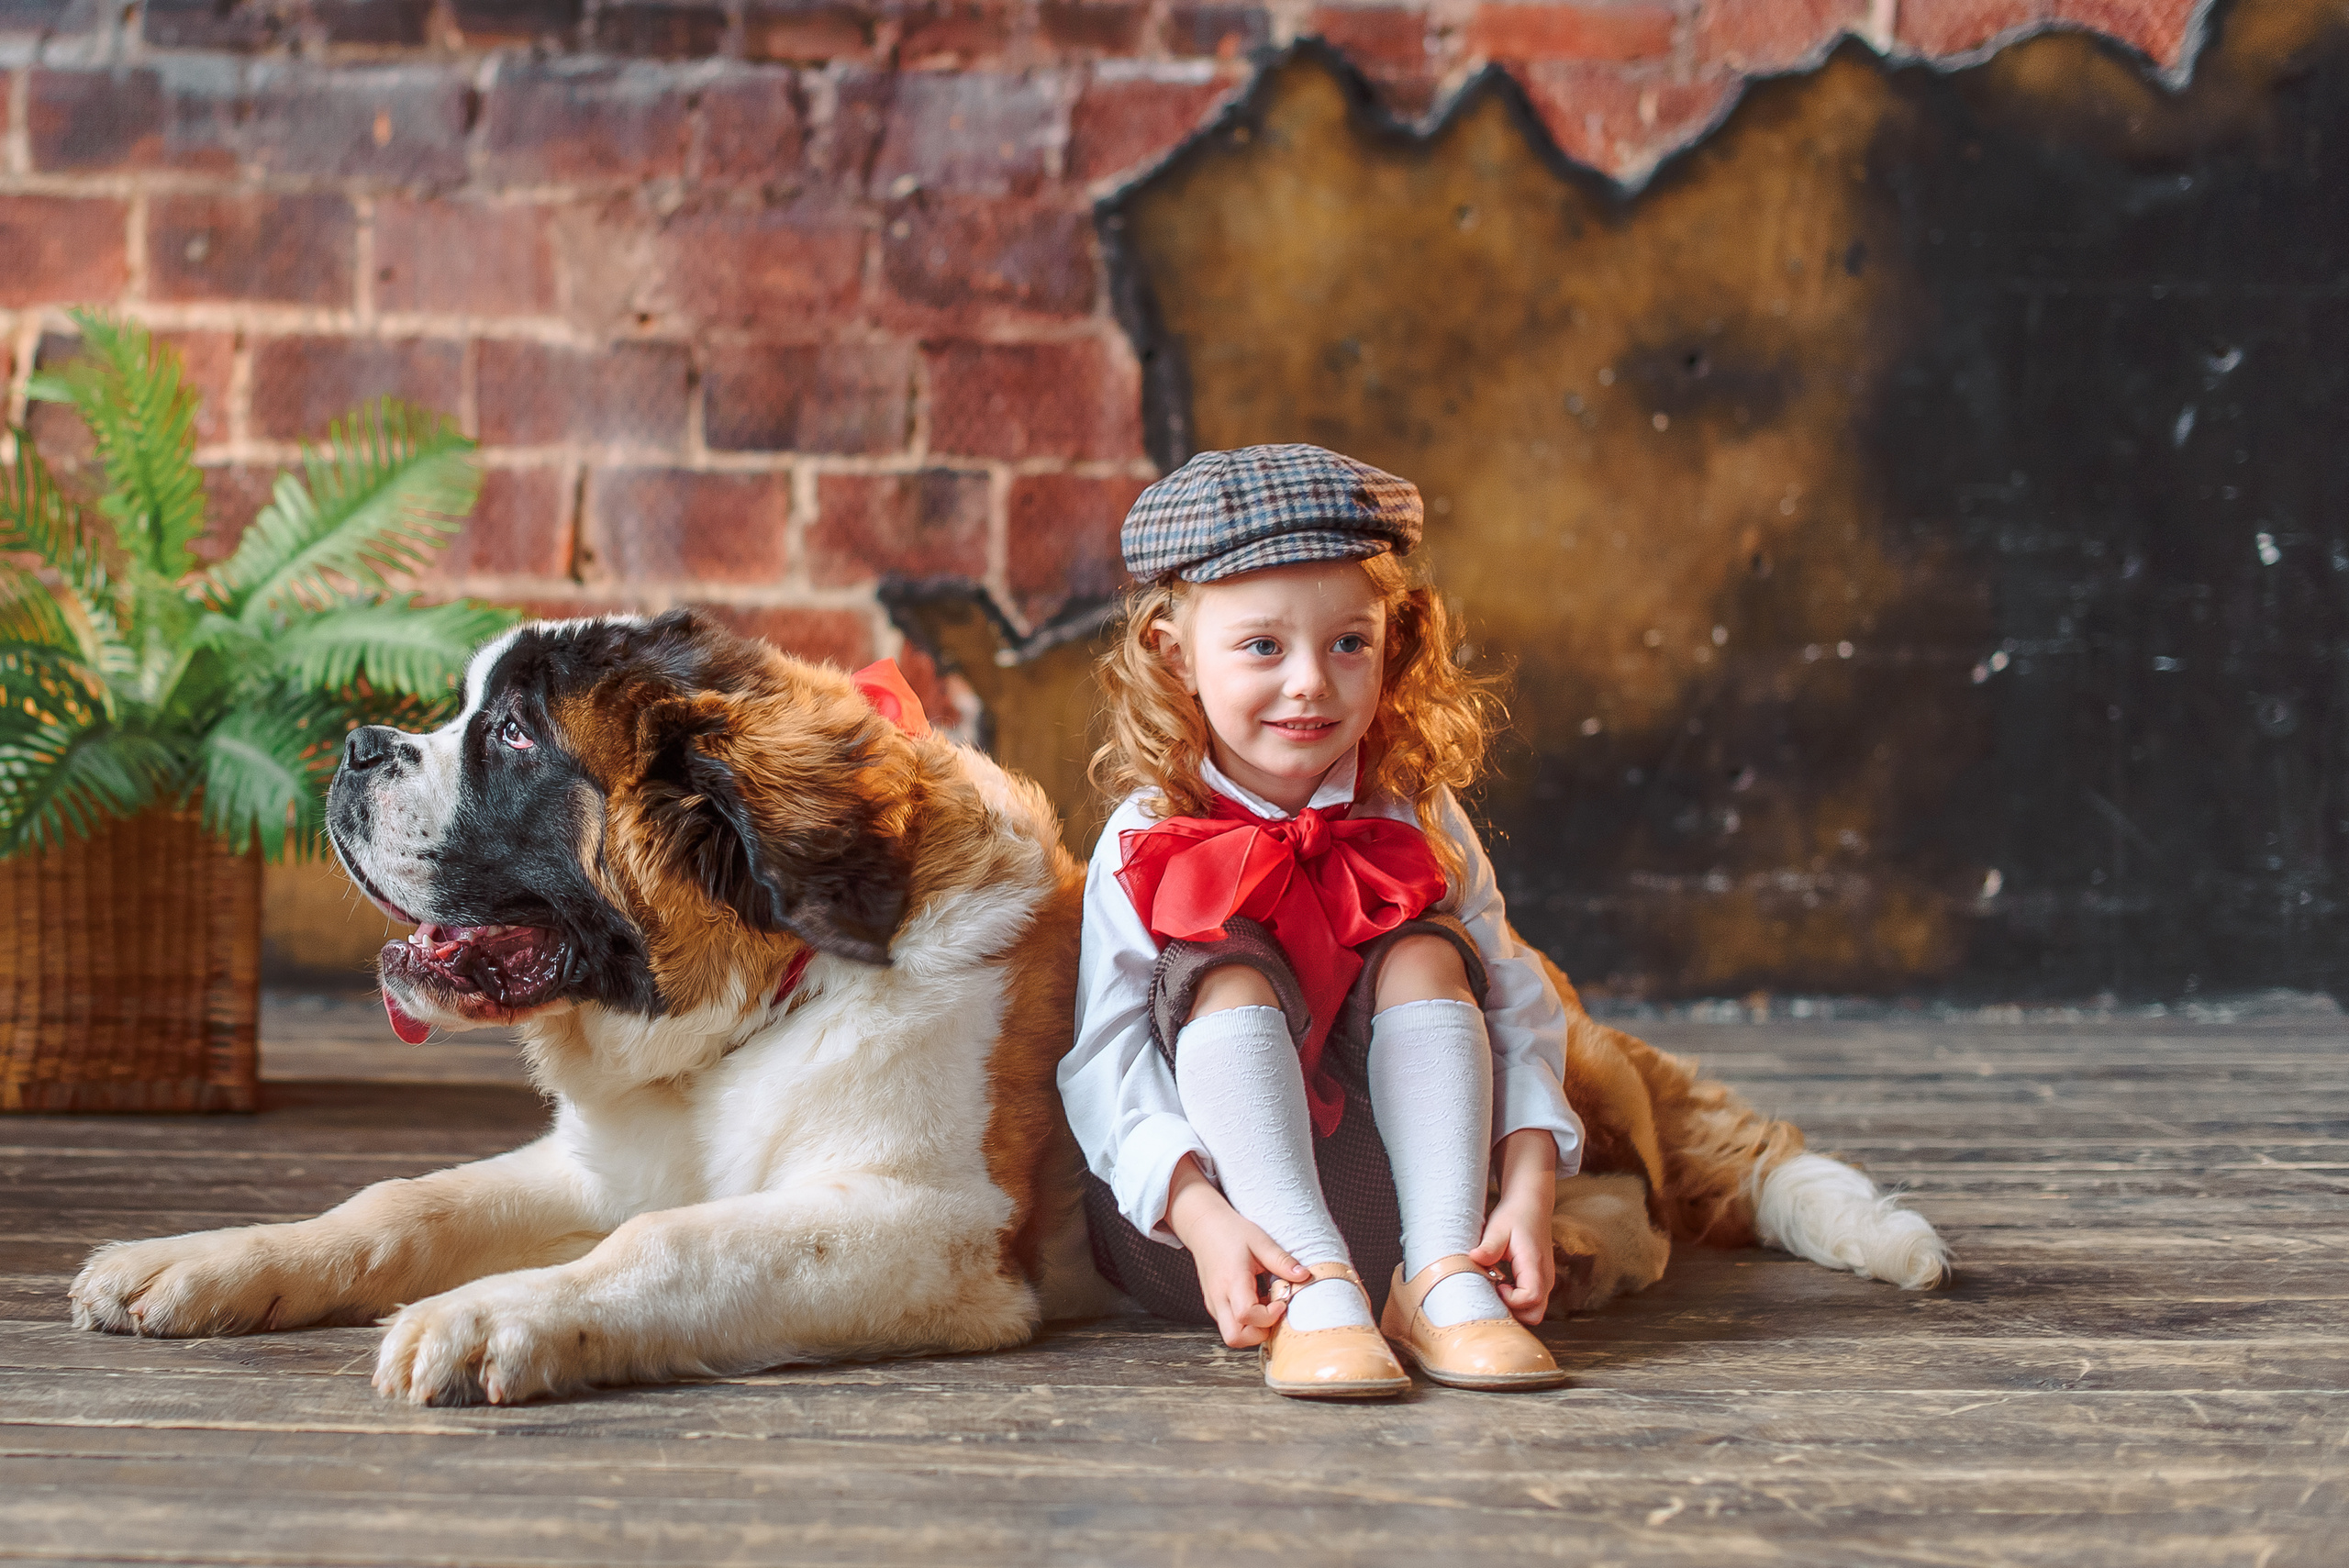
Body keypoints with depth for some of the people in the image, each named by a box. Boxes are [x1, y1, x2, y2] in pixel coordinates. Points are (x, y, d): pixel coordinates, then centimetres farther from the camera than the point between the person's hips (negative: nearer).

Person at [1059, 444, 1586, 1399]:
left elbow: (1517, 1013, -4)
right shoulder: (1144, 843, -8)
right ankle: (1318, 1295, -39)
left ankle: (1442, 1277, -28)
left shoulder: (1417, 821, 1)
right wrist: (1202, 1214, -32)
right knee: (1226, 970, -24)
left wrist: (1530, 1182, -21)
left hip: (1379, 1204, 2)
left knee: (1425, 954, -16)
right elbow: (1105, 1067, -16)